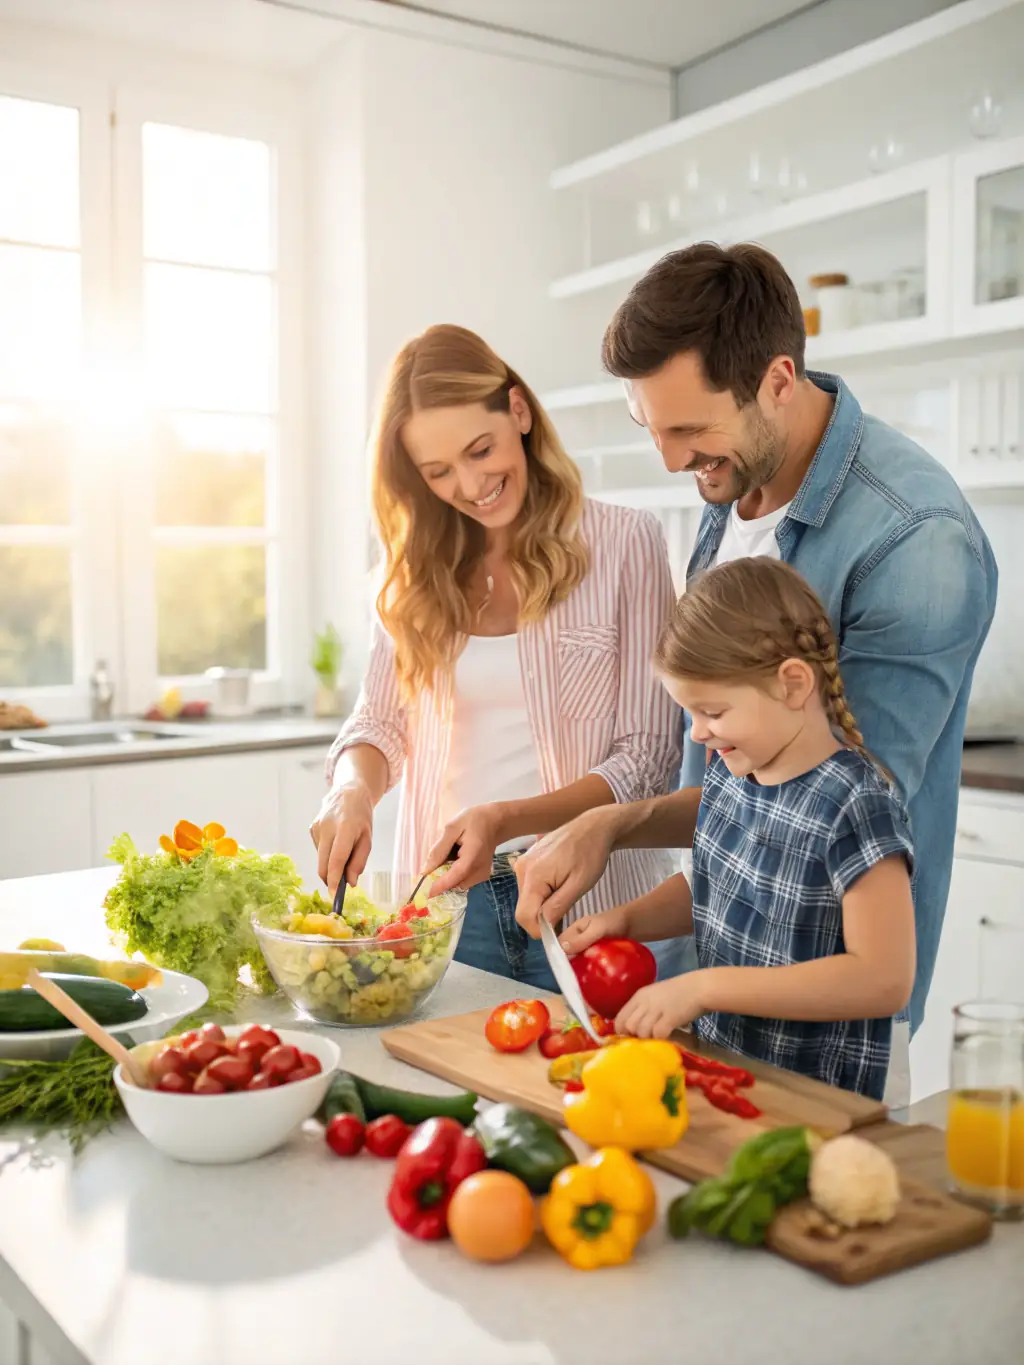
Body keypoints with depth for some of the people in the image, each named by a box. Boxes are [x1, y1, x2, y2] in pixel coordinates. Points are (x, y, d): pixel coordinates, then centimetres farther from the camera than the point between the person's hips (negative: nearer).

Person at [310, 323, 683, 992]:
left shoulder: (624, 543, -7)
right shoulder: (419, 571, 6)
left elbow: (648, 759, -9)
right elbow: (380, 719, 8)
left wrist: (505, 820, -22)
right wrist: (353, 790, -14)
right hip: (449, 898, 3)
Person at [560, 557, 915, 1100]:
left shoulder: (853, 806, -18)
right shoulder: (729, 766, 6)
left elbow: (883, 980, -20)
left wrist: (705, 985, -19)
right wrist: (625, 919, 4)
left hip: (810, 1102, -7)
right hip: (714, 1064, 7)